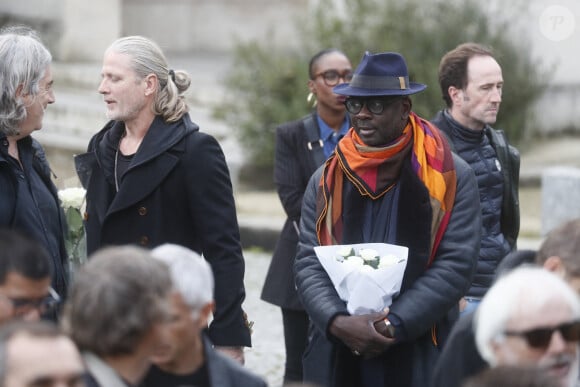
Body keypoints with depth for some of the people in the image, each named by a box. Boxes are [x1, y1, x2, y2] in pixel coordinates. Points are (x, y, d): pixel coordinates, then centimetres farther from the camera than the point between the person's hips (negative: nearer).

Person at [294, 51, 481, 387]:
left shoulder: (451, 177, -2)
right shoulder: (327, 180, 8)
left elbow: (455, 267, -8)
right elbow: (309, 264, 2)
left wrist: (393, 326, -15)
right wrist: (338, 322, -15)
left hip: (420, 357, -2)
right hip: (338, 356, 3)